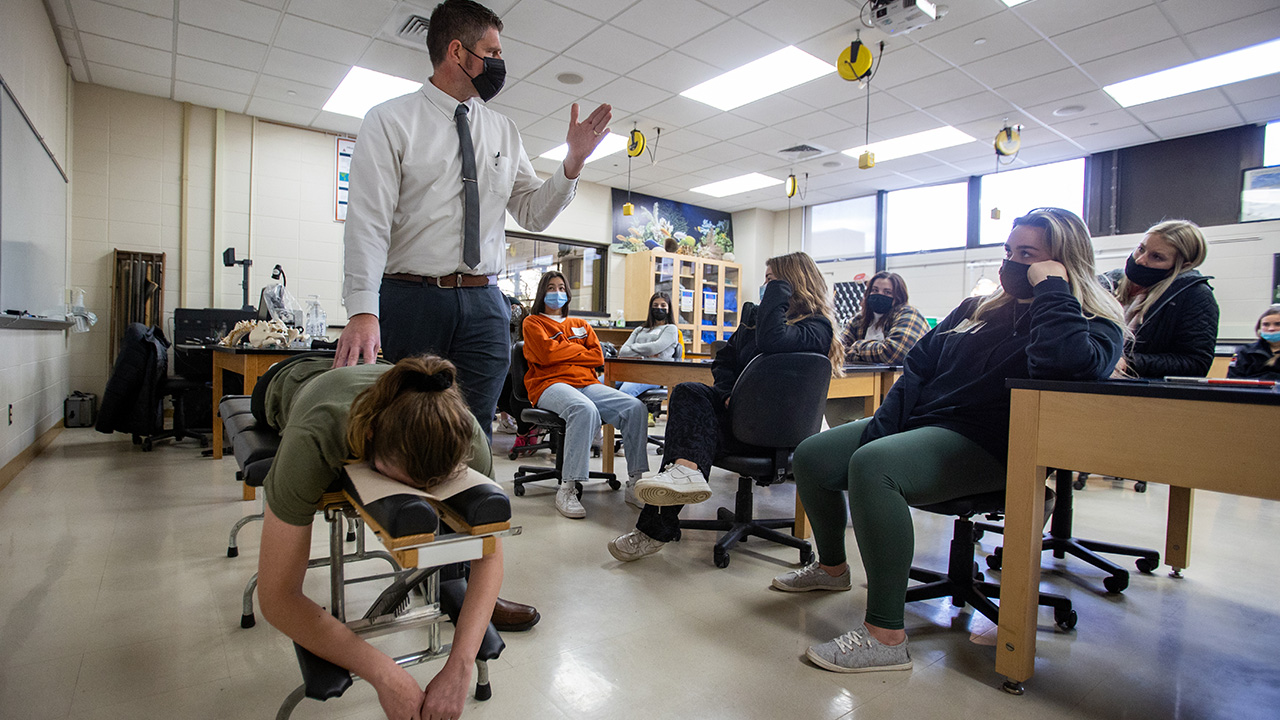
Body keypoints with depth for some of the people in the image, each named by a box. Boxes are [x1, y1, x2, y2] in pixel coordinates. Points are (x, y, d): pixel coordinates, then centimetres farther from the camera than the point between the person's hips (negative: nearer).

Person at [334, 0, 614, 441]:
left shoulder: (504, 132, 15)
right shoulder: (390, 120, 2)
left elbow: (533, 213, 15)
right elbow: (368, 221, -8)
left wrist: (573, 162, 0)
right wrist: (363, 312, -20)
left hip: (484, 305, 4)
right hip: (408, 301, -3)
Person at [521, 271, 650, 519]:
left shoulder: (581, 324, 29)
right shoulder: (533, 322, 18)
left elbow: (598, 357, 13)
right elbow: (546, 353, -3)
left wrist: (563, 351, 5)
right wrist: (578, 350, 8)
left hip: (587, 383, 5)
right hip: (549, 384, -5)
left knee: (635, 408, -22)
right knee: (585, 410, -40)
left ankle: (636, 480, -19)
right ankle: (567, 489, -38)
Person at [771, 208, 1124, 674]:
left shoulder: (1093, 327, -1)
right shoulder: (976, 310, 19)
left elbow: (1063, 363, -28)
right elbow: (918, 367, 14)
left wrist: (1050, 288, -13)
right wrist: (879, 432, 2)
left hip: (982, 445, -8)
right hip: (914, 423, 8)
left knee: (872, 466, -36)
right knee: (811, 457, -4)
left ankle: (885, 637, -28)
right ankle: (831, 567, 22)